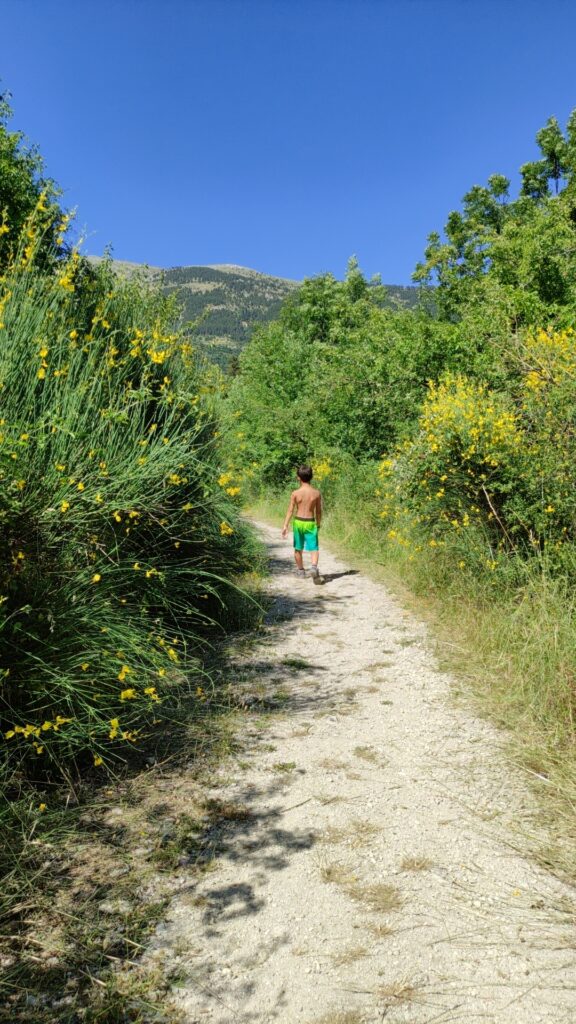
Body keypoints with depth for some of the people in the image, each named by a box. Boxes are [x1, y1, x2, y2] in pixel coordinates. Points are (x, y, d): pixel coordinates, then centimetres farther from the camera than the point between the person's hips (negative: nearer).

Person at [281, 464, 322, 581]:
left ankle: (300, 570, 30)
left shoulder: (295, 493, -9)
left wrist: (285, 526, -2)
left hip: (298, 522, 1)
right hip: (310, 523, 0)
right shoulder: (317, 493, -5)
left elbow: (290, 510, -8)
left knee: (298, 548, 17)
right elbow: (319, 511, 3)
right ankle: (314, 567, -26)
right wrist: (318, 524, 17)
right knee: (313, 548, -1)